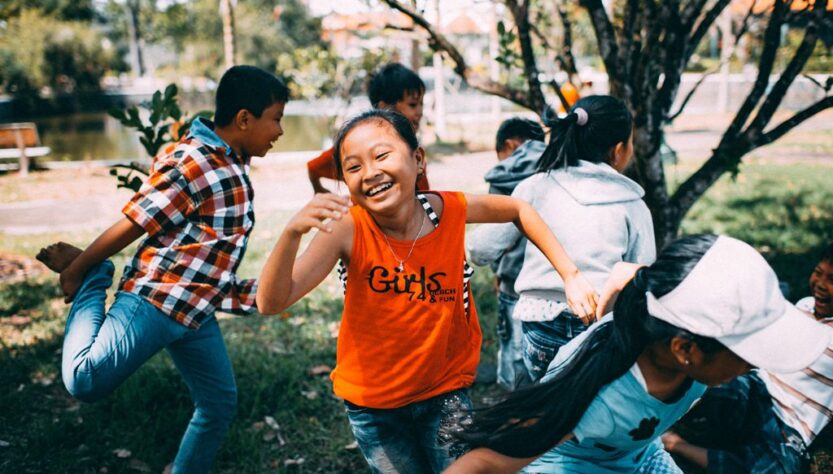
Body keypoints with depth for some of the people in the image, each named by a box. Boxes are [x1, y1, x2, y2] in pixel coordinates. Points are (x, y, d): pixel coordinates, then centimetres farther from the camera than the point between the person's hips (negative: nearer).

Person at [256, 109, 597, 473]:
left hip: (445, 392, 1)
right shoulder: (348, 229, -22)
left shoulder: (451, 210, -17)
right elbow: (271, 303, -29)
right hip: (371, 401, -1)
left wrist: (571, 275, -4)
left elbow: (517, 209, 3)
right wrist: (292, 233, -47)